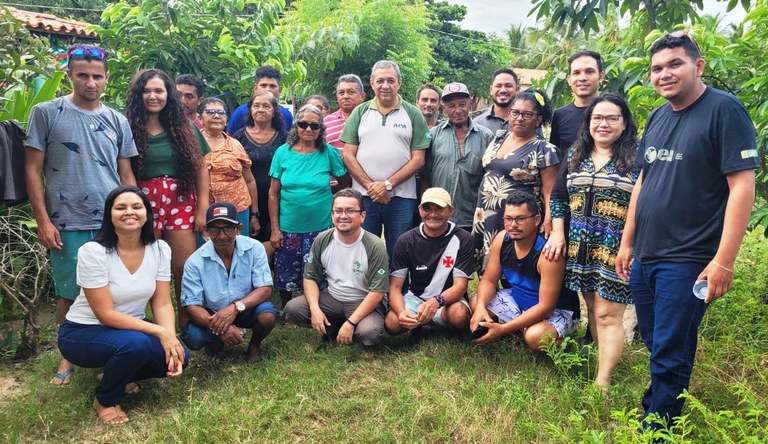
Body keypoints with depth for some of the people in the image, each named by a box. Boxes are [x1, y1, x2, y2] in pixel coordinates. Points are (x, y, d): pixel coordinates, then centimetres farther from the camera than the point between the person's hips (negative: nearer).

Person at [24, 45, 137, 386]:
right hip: (67, 225, -2)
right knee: (70, 294, 9)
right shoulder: (46, 114, 1)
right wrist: (43, 221, -6)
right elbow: (33, 170, -1)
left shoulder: (117, 121, 9)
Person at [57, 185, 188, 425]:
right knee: (135, 344, -35)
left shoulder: (160, 249, -9)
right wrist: (160, 332, -30)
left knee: (177, 356, -20)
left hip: (132, 327, 5)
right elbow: (106, 314, -24)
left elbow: (162, 304, -8)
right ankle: (105, 400, -3)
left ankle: (121, 375, 12)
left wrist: (171, 337, -27)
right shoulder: (92, 252, -23)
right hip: (82, 332, -5)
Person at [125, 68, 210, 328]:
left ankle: (188, 325, 16)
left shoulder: (184, 128, 9)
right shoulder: (129, 129, 1)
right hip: (144, 206, -2)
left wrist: (202, 209, 3)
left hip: (181, 205, 2)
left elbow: (200, 169, 9)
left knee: (185, 269, 3)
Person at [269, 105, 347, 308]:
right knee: (285, 277, 11)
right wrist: (275, 229, -3)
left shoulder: (329, 153, -5)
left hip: (320, 228, -1)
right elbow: (273, 194, 0)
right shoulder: (283, 152, -2)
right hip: (288, 229, 1)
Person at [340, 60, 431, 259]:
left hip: (401, 197, -1)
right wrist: (370, 185, -8)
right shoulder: (360, 112, 8)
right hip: (363, 196, 1)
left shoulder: (413, 114, 4)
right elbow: (348, 154, 3)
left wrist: (388, 184, -10)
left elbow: (418, 159, -1)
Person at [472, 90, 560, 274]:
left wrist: (548, 220, -24)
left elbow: (550, 190, -11)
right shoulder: (499, 138, 10)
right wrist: (479, 209, 16)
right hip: (486, 218, 6)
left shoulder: (544, 150, -7)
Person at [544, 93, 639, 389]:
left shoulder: (637, 157, -5)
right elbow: (558, 197, 13)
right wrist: (557, 233, 4)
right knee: (592, 309, 12)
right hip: (579, 249, 5)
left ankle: (603, 381, 4)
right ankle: (605, 362, 27)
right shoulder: (575, 155, 10)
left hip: (616, 251, -5)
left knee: (607, 314, -4)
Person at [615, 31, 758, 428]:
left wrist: (723, 261, -19)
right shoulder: (657, 117, 10)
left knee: (669, 355, 2)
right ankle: (653, 411, 35)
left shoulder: (724, 109, -10)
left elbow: (742, 186, -15)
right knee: (654, 347, 18)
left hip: (688, 261, -6)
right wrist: (627, 242, 15)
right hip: (644, 258, 7)